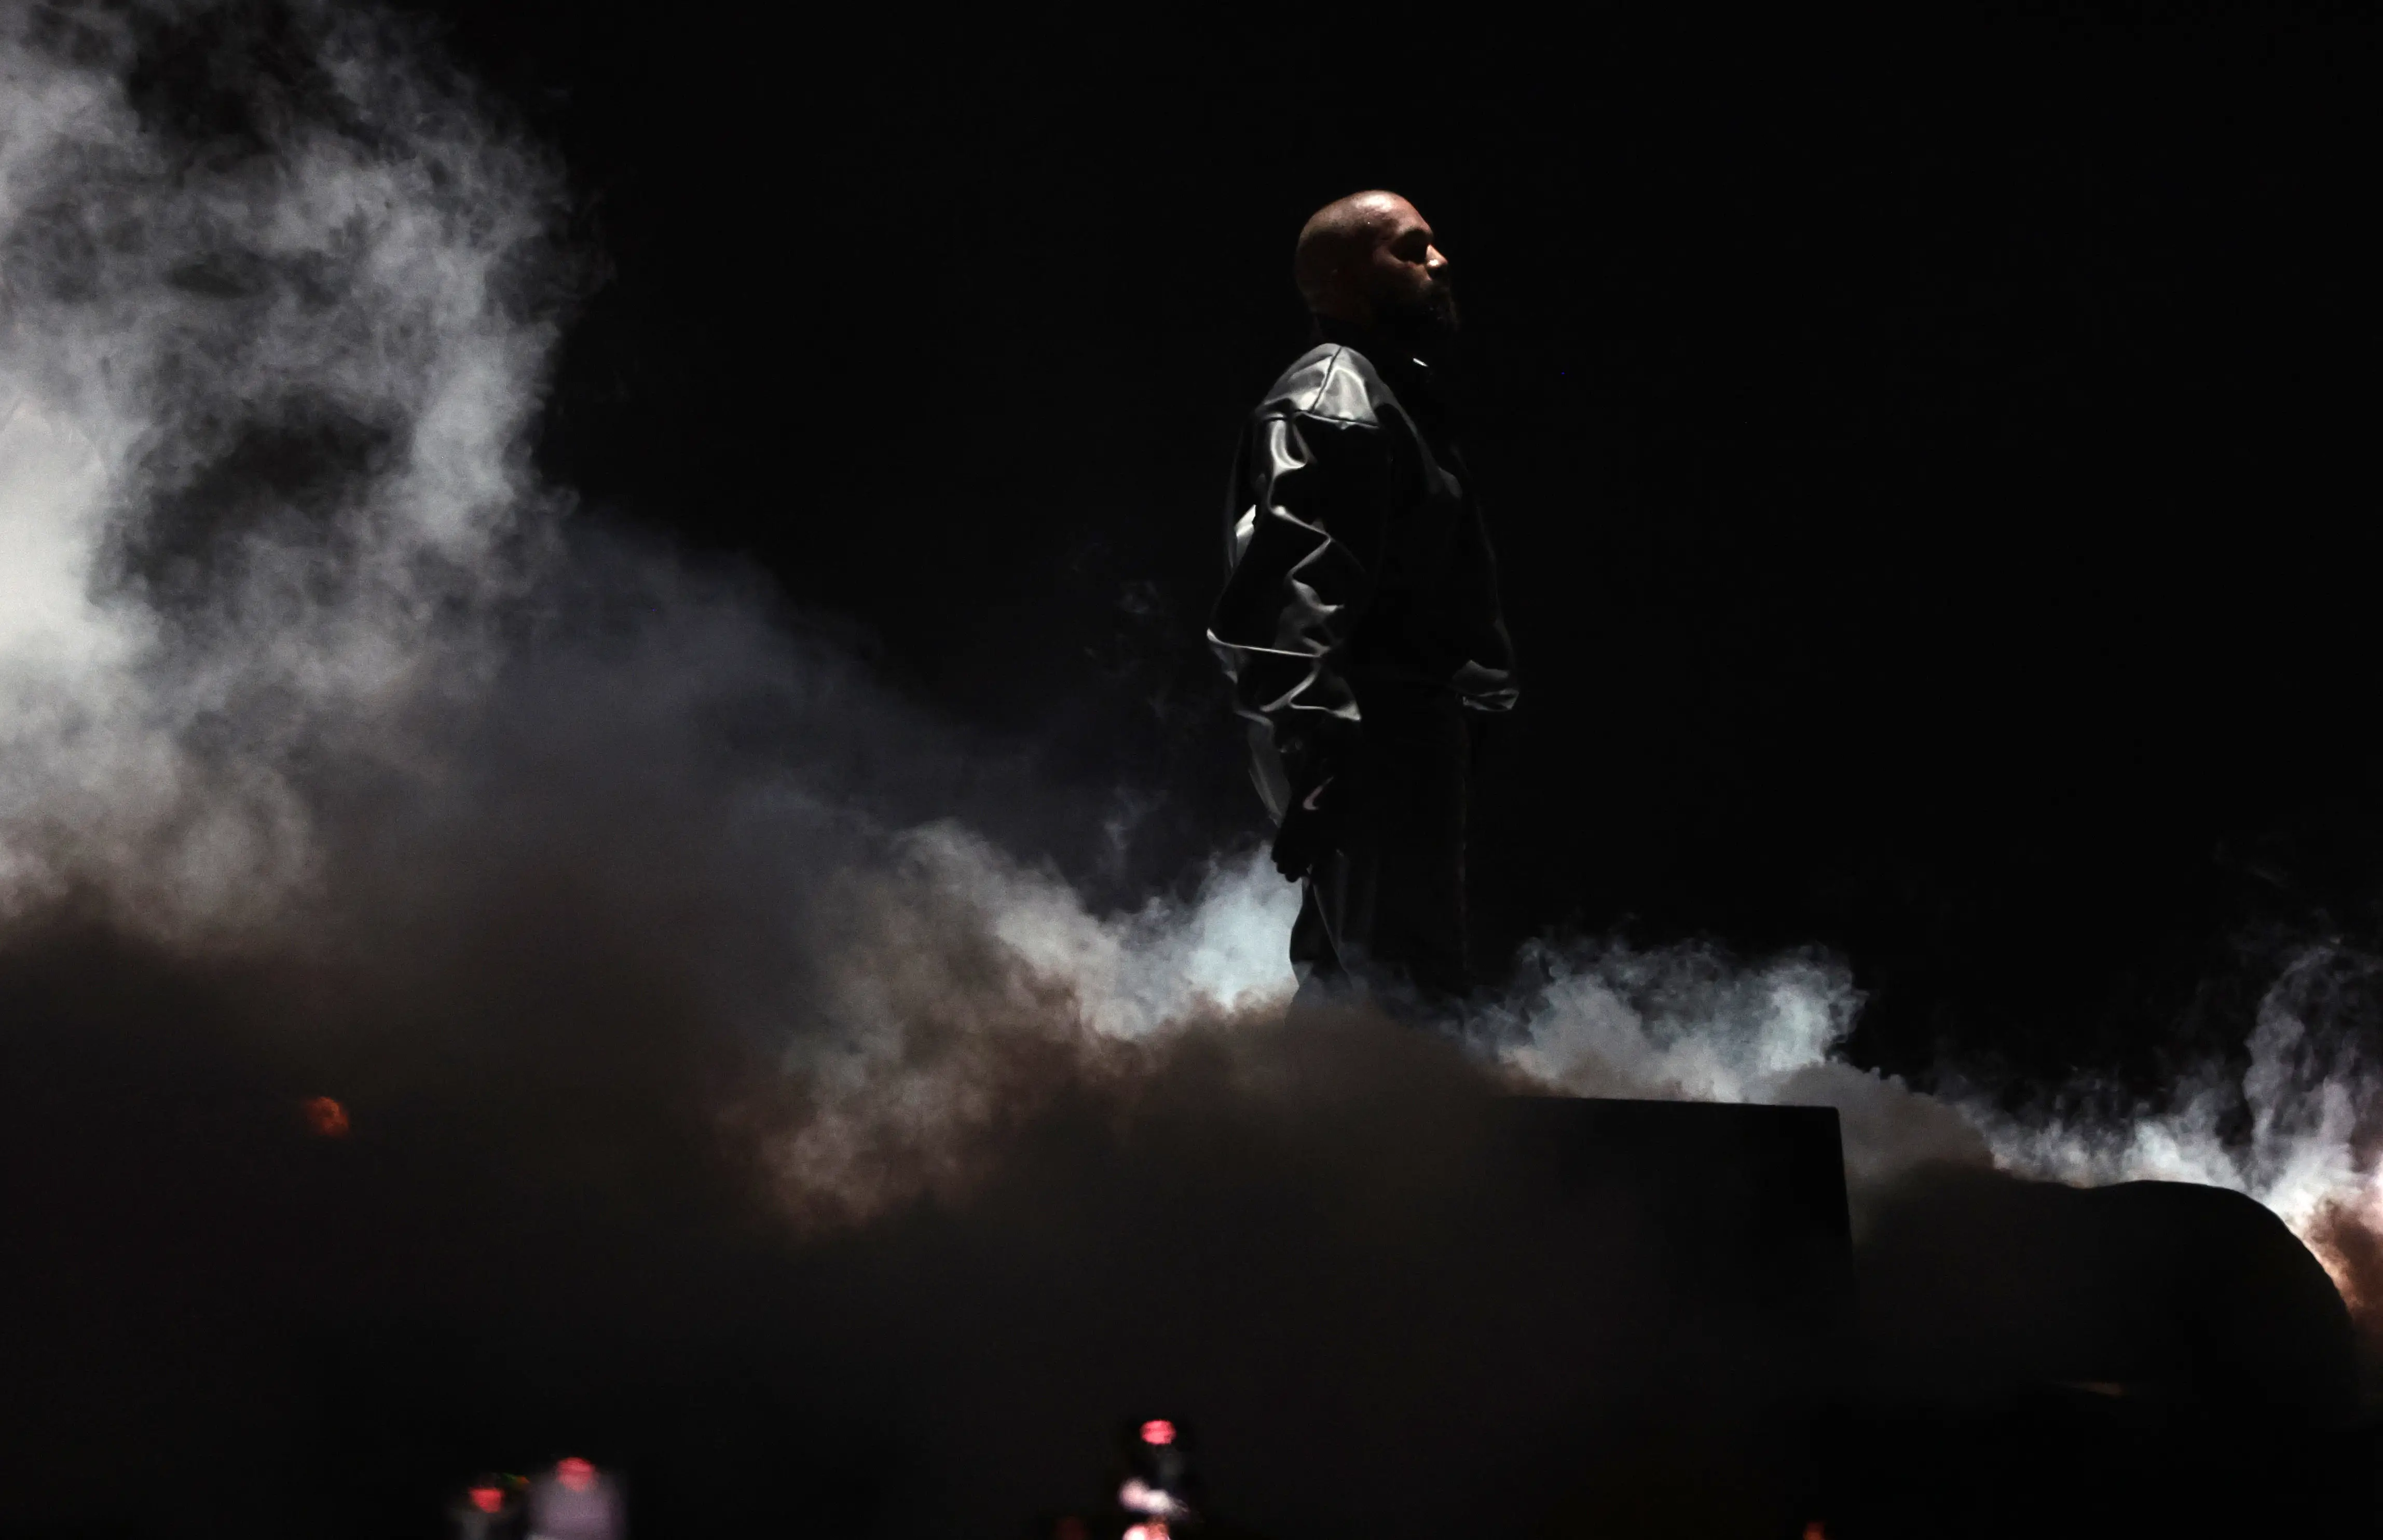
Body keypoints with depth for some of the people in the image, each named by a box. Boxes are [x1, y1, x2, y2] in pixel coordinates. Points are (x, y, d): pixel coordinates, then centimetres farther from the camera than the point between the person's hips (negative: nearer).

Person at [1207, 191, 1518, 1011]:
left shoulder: (1395, 398, 24)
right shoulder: (1333, 393, -9)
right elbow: (1292, 587, -23)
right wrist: (1320, 747, -32)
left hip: (1402, 745, 11)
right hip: (1362, 747, -11)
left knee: (1345, 984, 16)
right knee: (1409, 983, -17)